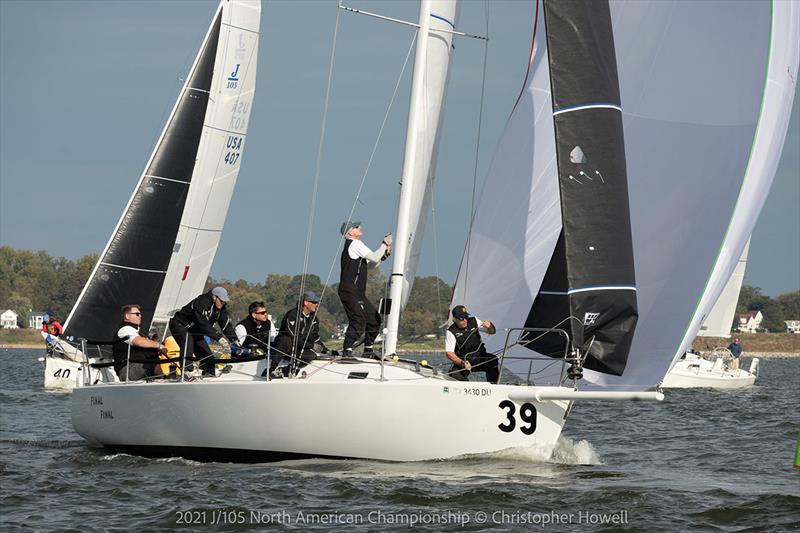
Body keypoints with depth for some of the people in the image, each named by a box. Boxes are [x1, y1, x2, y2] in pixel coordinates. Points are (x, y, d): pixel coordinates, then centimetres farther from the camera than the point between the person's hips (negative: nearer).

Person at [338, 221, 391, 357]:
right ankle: (347, 351, -26)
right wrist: (385, 244, -1)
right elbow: (374, 257, -14)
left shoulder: (354, 245, 23)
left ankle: (368, 350, 19)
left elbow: (370, 264, 29)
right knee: (358, 320, -22)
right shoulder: (355, 244, -8)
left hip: (358, 293, 11)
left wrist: (383, 255, 16)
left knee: (374, 319, 13)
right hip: (350, 291, -11)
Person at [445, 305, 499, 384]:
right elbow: (449, 353, -16)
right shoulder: (451, 332, -9)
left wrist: (490, 326, -18)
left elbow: (492, 332, 7)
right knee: (455, 375, -33)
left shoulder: (473, 321, 2)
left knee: (493, 360, -29)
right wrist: (462, 362, -32)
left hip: (479, 358, 3)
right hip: (462, 360, -3)